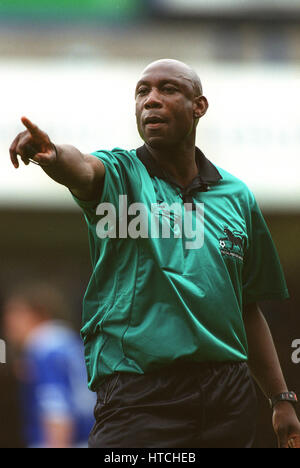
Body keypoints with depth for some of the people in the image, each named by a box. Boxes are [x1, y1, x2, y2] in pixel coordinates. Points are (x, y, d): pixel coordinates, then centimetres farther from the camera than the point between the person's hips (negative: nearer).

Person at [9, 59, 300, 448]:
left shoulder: (237, 196, 12)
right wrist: (53, 154, -49)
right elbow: (83, 170, -25)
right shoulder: (121, 174, 1)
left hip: (229, 396, 4)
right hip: (138, 396, -4)